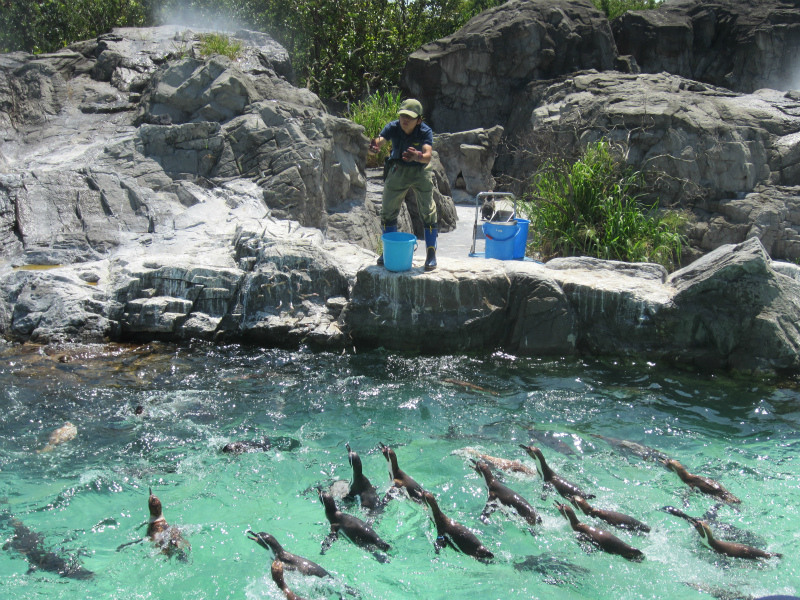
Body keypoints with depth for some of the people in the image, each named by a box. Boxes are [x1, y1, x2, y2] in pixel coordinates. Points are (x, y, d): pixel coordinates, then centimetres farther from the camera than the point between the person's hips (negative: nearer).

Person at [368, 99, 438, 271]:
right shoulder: (393, 128, -20)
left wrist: (417, 157, -61)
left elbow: (428, 155, -39)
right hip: (398, 171, 3)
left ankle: (431, 254, 6)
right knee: (388, 210, 6)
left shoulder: (425, 132, -25)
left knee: (428, 211, -7)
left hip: (420, 171, -2)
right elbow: (380, 140, -36)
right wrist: (374, 147, -60)